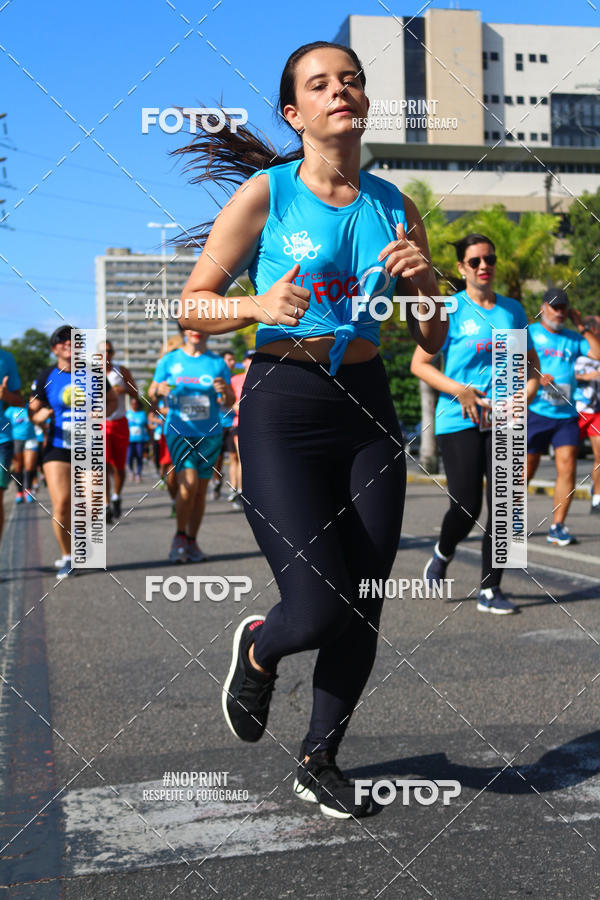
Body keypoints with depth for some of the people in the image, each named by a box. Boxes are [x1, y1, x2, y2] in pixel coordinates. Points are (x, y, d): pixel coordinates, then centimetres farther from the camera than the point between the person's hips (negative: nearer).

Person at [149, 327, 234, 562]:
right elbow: (151, 394, 10)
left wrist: (225, 391, -13)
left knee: (200, 490, 4)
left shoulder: (217, 363, 7)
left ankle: (191, 541, 16)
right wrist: (158, 390, -13)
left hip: (209, 435, 2)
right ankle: (180, 536, -3)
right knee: (188, 482, -19)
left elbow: (229, 402, 9)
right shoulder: (169, 361, 5)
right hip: (178, 432, -2)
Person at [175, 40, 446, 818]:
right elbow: (191, 307, -1)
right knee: (317, 609, -13)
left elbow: (433, 340, 11)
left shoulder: (394, 207, 8)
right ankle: (256, 650, 25)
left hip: (368, 410, 4)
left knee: (363, 608, 5)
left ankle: (319, 760, 27)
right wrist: (256, 306, -19)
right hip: (283, 411, -4)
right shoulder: (265, 192, -3)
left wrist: (419, 281, -9)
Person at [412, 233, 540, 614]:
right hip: (459, 423, -3)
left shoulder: (513, 309, 10)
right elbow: (419, 363, -4)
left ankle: (490, 589, 9)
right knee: (467, 507, -6)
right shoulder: (450, 310, -3)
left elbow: (531, 363, 17)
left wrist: (525, 394, -3)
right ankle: (443, 554, 28)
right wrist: (459, 390, -17)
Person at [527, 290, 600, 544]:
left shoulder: (573, 338, 15)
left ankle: (557, 527, 0)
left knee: (567, 468, -8)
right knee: (525, 472, 2)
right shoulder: (529, 332, 5)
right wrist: (537, 376, -18)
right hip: (536, 412, -3)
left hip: (567, 414, 3)